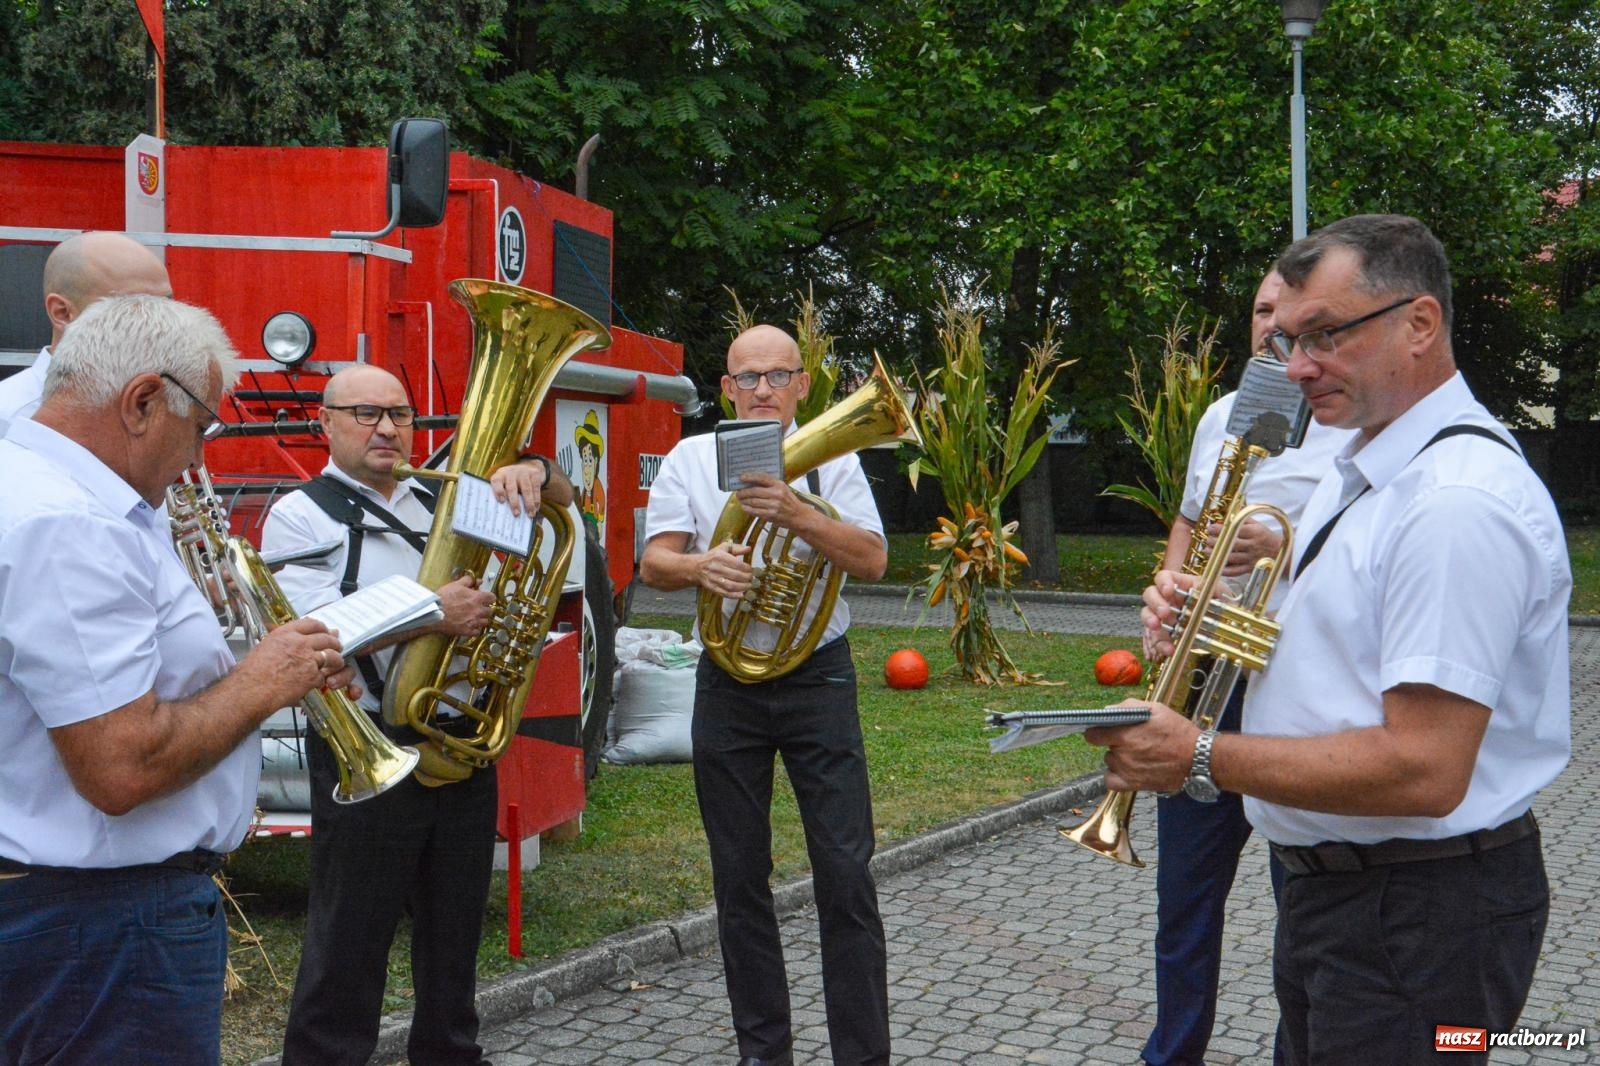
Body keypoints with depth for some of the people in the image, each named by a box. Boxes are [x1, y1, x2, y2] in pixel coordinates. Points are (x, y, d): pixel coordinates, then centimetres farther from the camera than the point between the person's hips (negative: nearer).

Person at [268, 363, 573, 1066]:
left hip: (464, 740, 6)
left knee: (456, 926, 17)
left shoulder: (445, 494, 12)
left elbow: (562, 499, 12)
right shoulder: (301, 515, -3)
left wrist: (532, 474, -11)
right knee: (352, 934, 1)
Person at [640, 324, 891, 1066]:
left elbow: (873, 561, -11)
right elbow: (653, 564, -4)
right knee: (740, 878, 8)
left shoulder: (831, 458, 1)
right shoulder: (691, 458, 4)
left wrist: (795, 513, -25)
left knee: (846, 875, -3)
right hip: (727, 685, 2)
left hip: (818, 678, -2)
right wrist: (702, 566, -26)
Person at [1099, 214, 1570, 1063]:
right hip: (1335, 889, 10)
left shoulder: (1460, 501, -24)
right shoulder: (1359, 470, 9)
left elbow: (1422, 771, -29)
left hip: (1418, 920, -10)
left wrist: (1203, 759, -23)